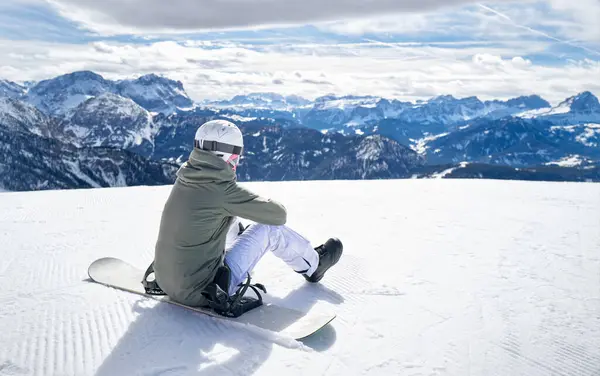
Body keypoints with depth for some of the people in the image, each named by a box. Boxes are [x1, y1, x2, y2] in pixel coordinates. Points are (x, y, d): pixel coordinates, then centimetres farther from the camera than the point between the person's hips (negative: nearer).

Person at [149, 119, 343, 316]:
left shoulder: (184, 180, -1)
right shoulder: (222, 189, -23)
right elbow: (279, 215, -10)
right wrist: (261, 205, 11)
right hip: (202, 293, -7)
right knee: (269, 228, 2)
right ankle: (313, 265, 27)